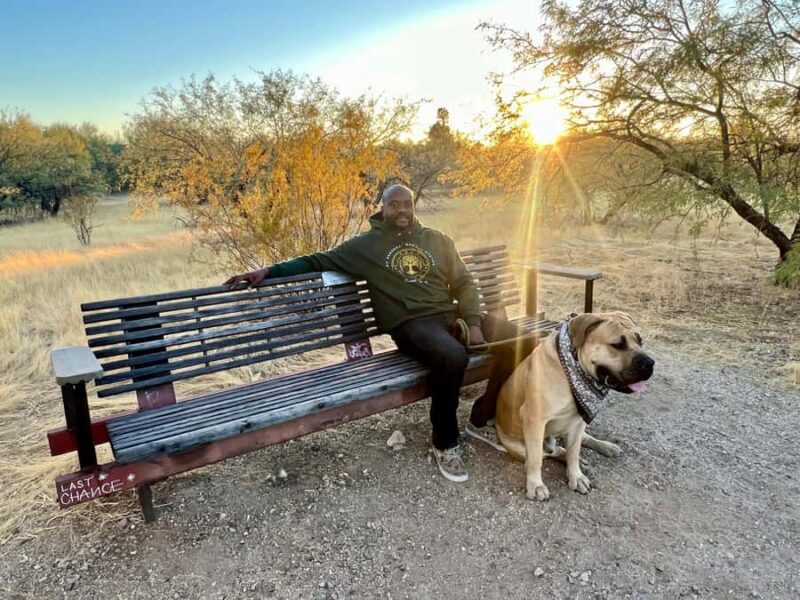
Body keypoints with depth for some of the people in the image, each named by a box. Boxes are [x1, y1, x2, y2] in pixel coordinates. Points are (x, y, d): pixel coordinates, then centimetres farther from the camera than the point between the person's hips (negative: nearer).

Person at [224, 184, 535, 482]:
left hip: (451, 314, 6)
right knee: (452, 356, -37)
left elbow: (463, 283, 15)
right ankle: (445, 442, -11)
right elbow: (319, 260, 7)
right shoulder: (366, 244, 7)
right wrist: (270, 271, -4)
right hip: (411, 323, -5)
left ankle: (483, 420, 7)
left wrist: (474, 323, -1)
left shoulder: (437, 239, 16)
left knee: (519, 341, -9)